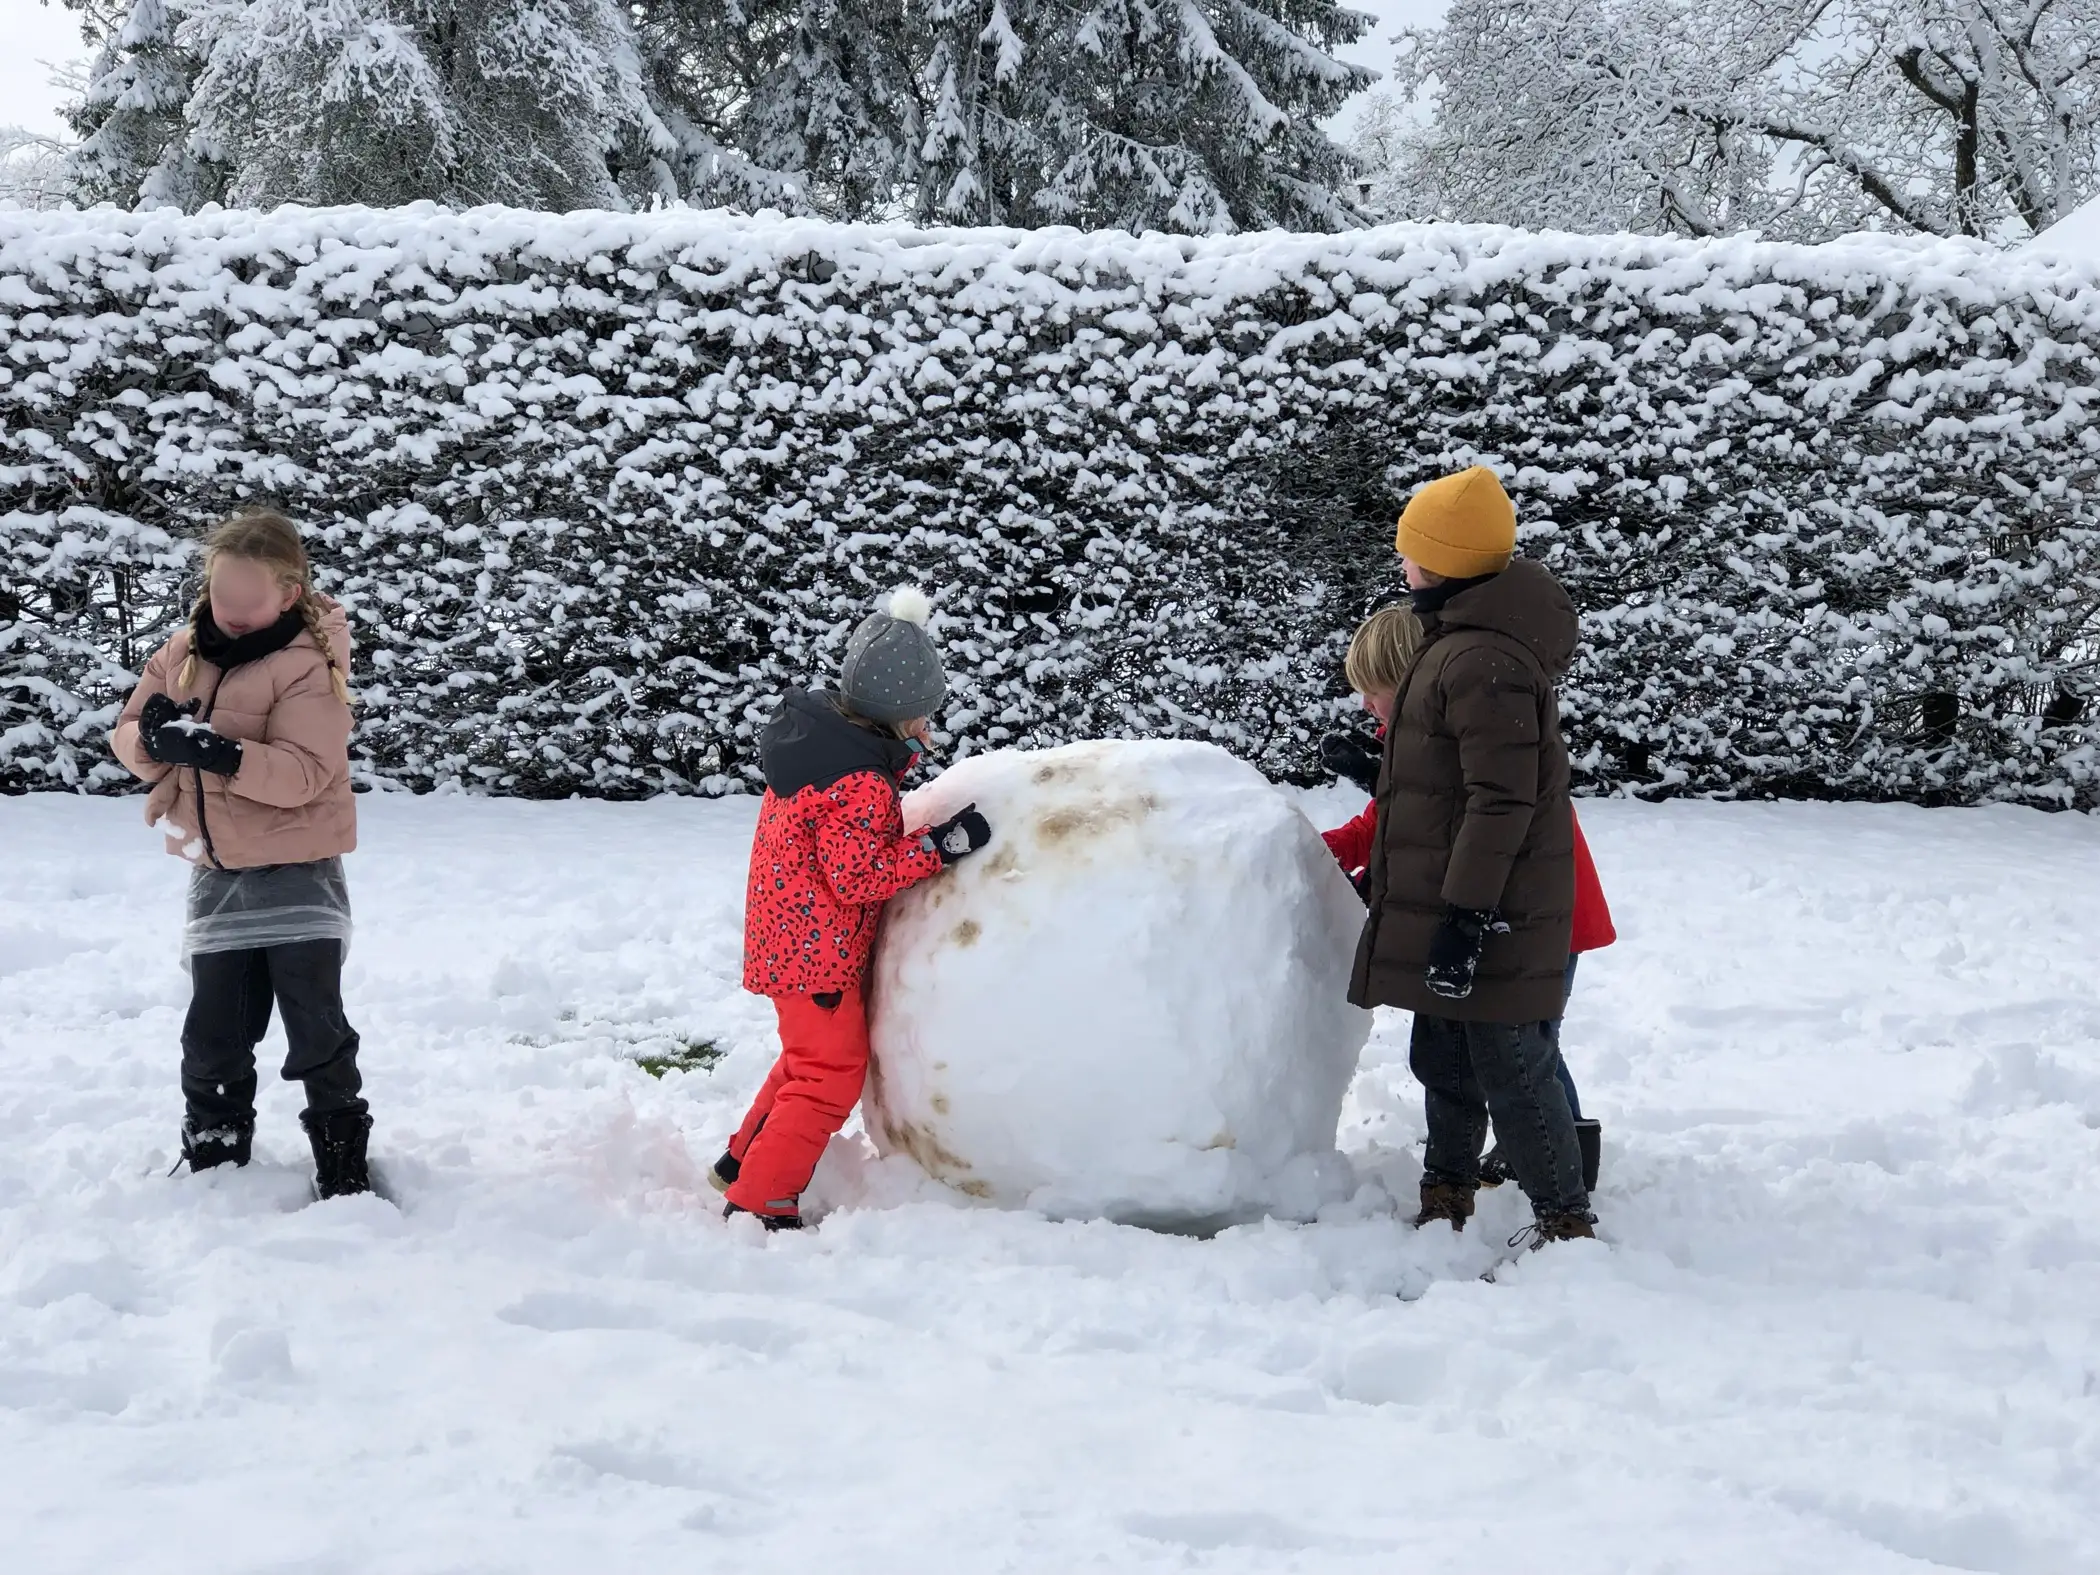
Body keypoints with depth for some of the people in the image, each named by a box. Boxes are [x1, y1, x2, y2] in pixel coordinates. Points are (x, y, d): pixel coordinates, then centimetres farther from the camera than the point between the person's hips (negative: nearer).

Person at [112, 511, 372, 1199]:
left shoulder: (309, 666, -15)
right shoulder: (185, 651, 3)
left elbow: (304, 772, -24)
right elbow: (128, 736, 7)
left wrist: (222, 753, -36)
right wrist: (150, 736, -17)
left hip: (296, 872, -5)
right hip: (215, 870, 5)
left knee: (316, 1026, -1)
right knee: (214, 1029, 11)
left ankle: (343, 1157, 13)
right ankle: (212, 1153, 27)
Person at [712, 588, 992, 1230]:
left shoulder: (814, 733, 2)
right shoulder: (860, 784, -26)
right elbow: (856, 876, -25)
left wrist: (900, 750, 3)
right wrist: (937, 846, -24)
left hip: (788, 938, 10)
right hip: (818, 952, -10)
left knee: (811, 1055, 25)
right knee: (832, 1072, -1)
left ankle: (745, 1159, 36)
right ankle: (759, 1199, 1)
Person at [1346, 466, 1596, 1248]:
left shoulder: (1484, 662, -22)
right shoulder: (1458, 641, 13)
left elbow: (1503, 800, -25)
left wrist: (1468, 913, -24)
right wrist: (1388, 876, 28)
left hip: (1491, 917, -11)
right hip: (1448, 899, 11)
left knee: (1511, 1072, -4)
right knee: (1444, 1059, 20)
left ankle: (1565, 1224, 5)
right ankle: (1445, 1205, 32)